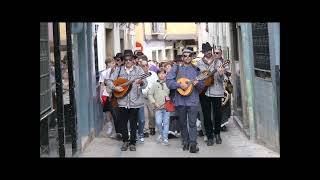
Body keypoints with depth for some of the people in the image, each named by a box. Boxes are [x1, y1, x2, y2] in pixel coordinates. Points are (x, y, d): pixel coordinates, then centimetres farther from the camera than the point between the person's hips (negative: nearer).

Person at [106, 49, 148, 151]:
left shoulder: (138, 70, 0)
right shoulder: (119, 70, 5)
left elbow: (145, 84, -9)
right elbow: (109, 81, 5)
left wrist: (141, 82, -32)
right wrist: (114, 87, -13)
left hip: (135, 101, -2)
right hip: (122, 101, 2)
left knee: (133, 123, 5)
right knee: (123, 122, 7)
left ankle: (132, 143, 15)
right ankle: (125, 141, 22)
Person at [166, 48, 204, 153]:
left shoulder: (196, 70, 9)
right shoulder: (176, 68, 5)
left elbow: (202, 85, 9)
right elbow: (168, 81, -5)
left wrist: (197, 83, -13)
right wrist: (180, 85, -16)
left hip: (193, 100, -1)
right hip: (180, 100, 1)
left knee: (192, 123, -7)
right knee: (183, 123, 11)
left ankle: (193, 144, -8)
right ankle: (185, 142, 23)